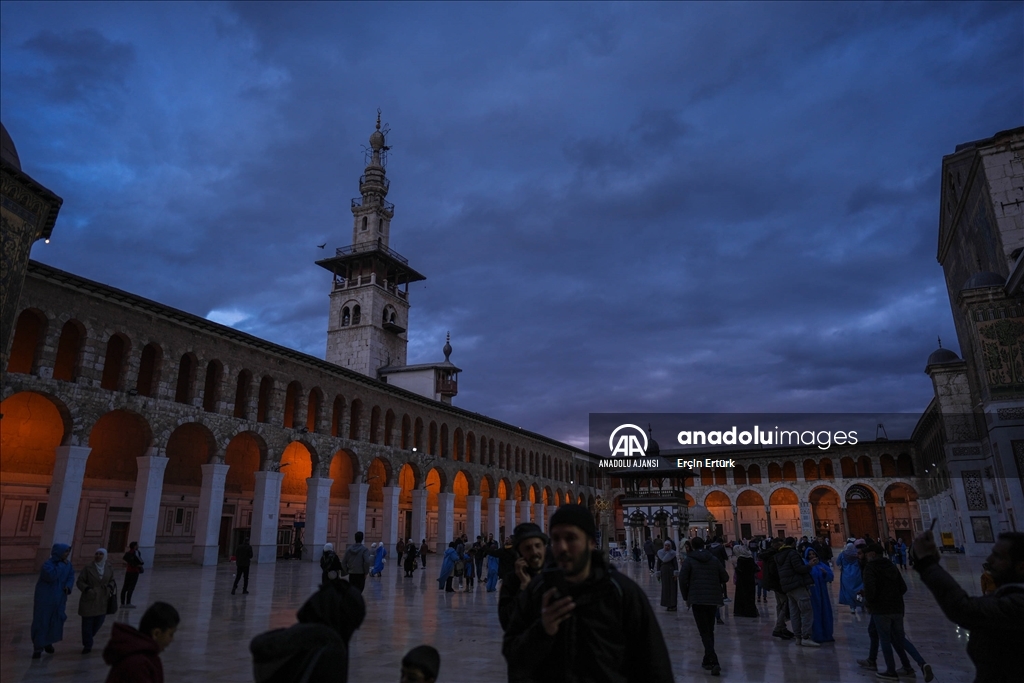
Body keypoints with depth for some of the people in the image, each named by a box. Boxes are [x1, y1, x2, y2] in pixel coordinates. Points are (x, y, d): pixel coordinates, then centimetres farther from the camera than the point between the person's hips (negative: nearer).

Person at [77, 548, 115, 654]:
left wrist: (110, 587, -6)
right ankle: (87, 645, 15)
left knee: (99, 622, 8)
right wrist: (87, 589, -19)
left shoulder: (109, 568, 2)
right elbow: (79, 582, -3)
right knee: (87, 623, 0)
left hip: (102, 601, 3)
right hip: (89, 600, -3)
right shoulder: (88, 568, -8)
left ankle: (88, 640, 36)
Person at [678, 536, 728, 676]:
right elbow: (725, 577, 7)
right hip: (713, 599, 4)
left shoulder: (689, 560, -3)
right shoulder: (714, 559, 7)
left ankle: (714, 661, -17)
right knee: (710, 630, 18)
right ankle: (708, 660, 23)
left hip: (697, 599, -4)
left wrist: (686, 597, 5)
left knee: (704, 632, -3)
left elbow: (683, 580, -8)